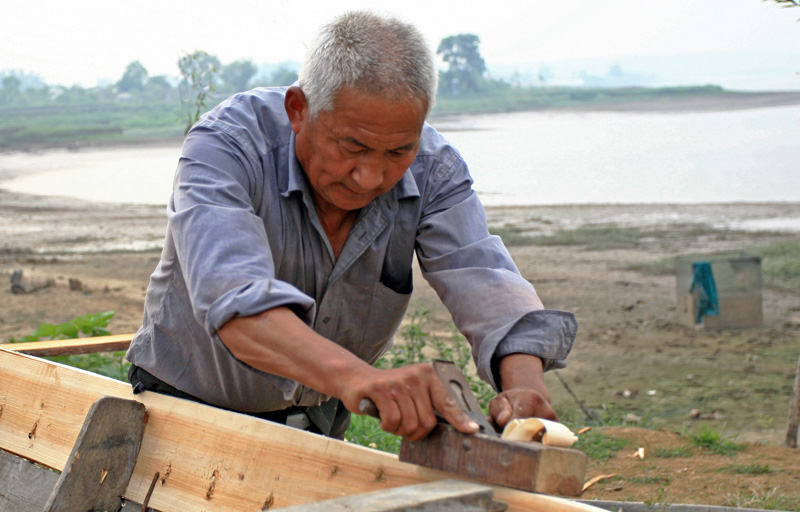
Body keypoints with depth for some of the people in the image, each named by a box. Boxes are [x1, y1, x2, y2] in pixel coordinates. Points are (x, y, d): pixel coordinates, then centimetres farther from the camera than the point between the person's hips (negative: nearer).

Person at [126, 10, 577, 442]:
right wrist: (354, 375, -60)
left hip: (319, 419, 3)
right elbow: (233, 298, -43)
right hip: (189, 408, -3)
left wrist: (524, 382, -48)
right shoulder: (226, 146, -27)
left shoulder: (432, 170, -15)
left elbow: (485, 282, -26)